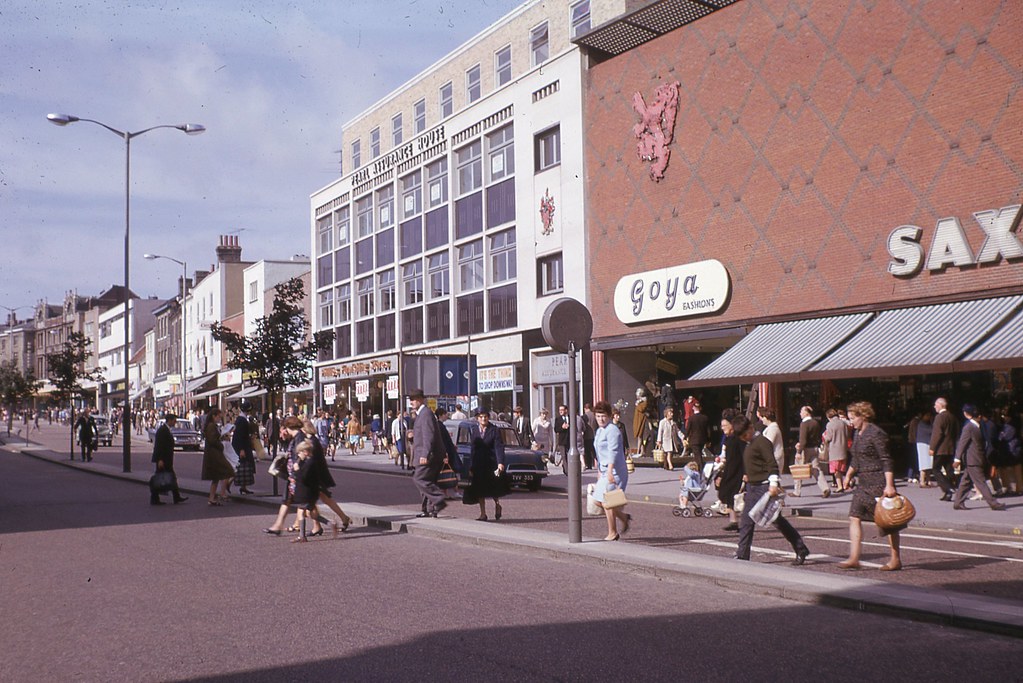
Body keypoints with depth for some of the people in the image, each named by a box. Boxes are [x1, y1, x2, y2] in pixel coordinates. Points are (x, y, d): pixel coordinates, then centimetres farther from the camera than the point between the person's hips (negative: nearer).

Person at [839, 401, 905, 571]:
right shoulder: (857, 433, 12)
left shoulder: (876, 434, -15)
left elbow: (886, 461, -18)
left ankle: (896, 560, 13)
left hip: (878, 482, -9)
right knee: (854, 517, 0)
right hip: (863, 482, 9)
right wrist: (849, 475, 24)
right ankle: (854, 558, -1)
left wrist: (889, 485, -23)